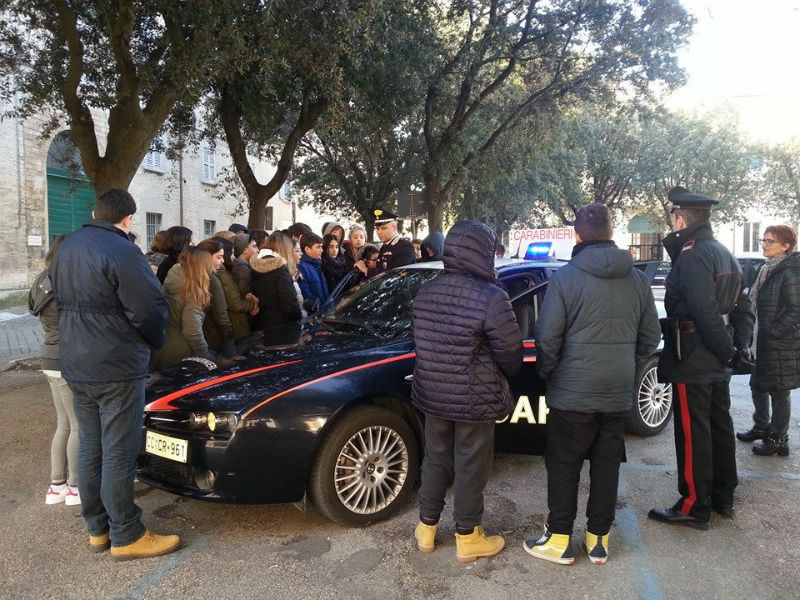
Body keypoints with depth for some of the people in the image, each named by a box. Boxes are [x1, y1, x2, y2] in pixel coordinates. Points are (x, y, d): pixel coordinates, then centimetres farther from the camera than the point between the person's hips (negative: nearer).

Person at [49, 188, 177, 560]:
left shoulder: (66, 249, 10)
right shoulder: (121, 252, -18)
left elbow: (62, 301, 18)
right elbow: (149, 310, -18)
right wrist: (153, 343, 1)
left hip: (76, 367, 8)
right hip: (117, 369, -8)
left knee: (90, 449, 15)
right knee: (118, 453, -1)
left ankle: (97, 529, 26)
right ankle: (126, 536, 9)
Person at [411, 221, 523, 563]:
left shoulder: (425, 293, 0)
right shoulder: (491, 297, -20)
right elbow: (511, 352, -14)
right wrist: (504, 378, 7)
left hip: (432, 395, 6)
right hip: (475, 400, -6)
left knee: (436, 460, 20)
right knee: (470, 469, 10)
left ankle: (426, 529, 33)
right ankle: (467, 539, 25)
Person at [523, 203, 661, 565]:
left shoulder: (565, 278, -12)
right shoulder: (637, 280, 3)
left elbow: (547, 337, -13)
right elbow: (651, 336, 9)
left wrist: (547, 373, 3)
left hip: (572, 393, -4)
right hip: (619, 394, 5)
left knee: (563, 466, 8)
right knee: (607, 464, 15)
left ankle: (559, 540, 18)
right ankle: (598, 539, 25)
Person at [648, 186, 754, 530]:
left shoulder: (692, 256, -18)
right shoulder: (723, 254, 13)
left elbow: (704, 313, -25)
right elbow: (742, 308, 13)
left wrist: (728, 352, -15)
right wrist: (740, 346, 6)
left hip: (693, 362, -10)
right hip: (719, 363, 10)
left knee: (693, 434, -1)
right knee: (719, 426, 18)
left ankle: (694, 508, 9)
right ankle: (723, 498, 31)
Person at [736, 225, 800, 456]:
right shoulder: (767, 270, 10)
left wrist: (774, 332, -18)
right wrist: (756, 337, 12)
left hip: (781, 346, -9)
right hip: (762, 343, 9)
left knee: (778, 392, 3)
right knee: (758, 385, 19)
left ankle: (778, 440, 16)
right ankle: (761, 428, 36)